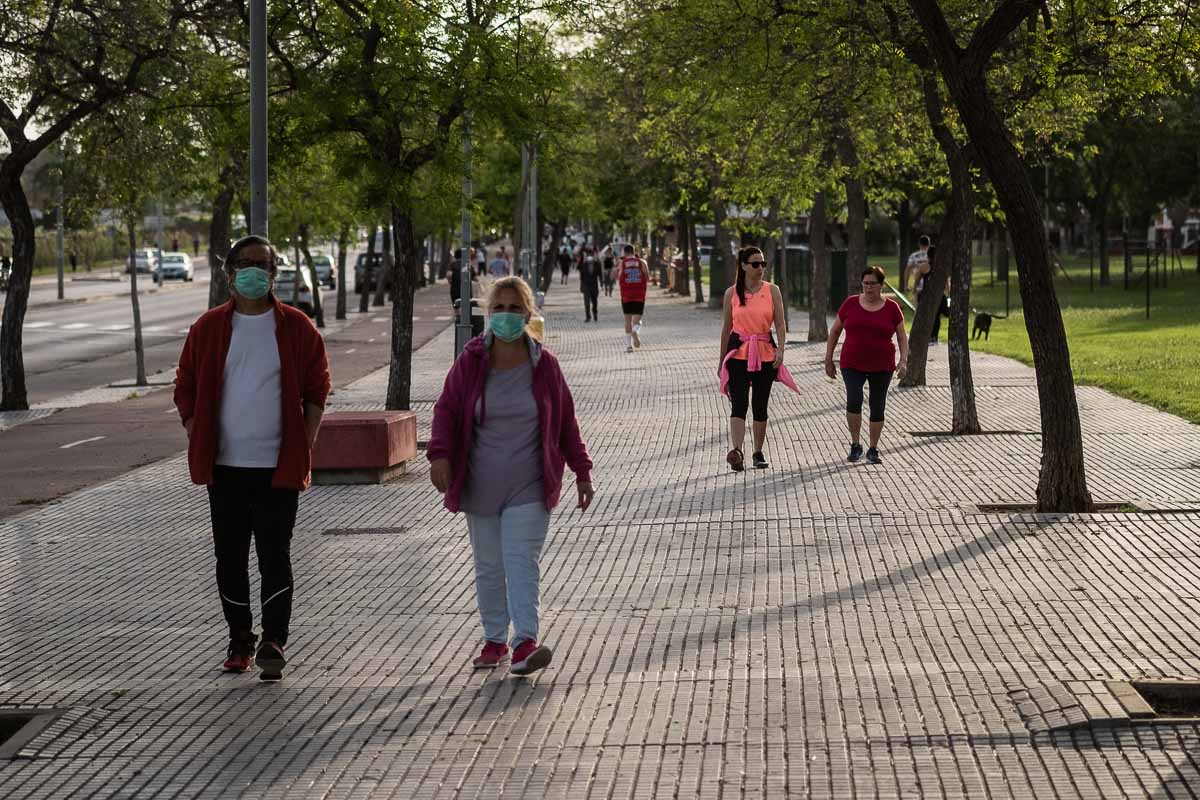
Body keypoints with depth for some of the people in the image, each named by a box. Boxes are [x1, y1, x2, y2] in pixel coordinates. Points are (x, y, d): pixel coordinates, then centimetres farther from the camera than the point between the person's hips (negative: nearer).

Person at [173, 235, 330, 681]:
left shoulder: (296, 328, 2)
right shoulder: (209, 328, 5)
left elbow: (317, 388, 6)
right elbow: (186, 389, 9)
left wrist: (305, 443, -3)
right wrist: (198, 443, 1)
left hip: (278, 465, -2)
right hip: (225, 465, 2)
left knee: (275, 554, -6)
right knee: (230, 556, 8)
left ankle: (273, 644, -6)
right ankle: (240, 641, 20)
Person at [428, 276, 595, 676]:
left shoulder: (543, 364, 0)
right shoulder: (470, 362, -2)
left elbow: (565, 420, 8)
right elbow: (447, 409, -1)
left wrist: (582, 471, 9)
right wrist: (440, 455, -17)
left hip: (529, 487, -2)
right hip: (481, 486, 2)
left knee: (521, 560, -13)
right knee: (489, 567, 9)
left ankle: (525, 642, -20)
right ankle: (494, 640, 21)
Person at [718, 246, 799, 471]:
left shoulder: (772, 291, 3)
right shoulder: (732, 293, 3)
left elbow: (780, 324, 0)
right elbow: (726, 327, 11)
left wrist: (780, 350, -16)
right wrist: (722, 360, 13)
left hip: (765, 353, 1)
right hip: (738, 353, -1)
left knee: (760, 405, 8)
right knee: (739, 404, -15)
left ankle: (758, 453, 19)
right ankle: (736, 451, -28)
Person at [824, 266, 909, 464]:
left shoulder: (892, 308, -1)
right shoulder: (851, 303, 0)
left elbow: (902, 338, 4)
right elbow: (835, 331, 9)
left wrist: (904, 360, -11)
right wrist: (828, 358, 7)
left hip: (882, 367, 1)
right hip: (853, 365, -1)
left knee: (877, 407, 5)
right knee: (854, 400, -20)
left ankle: (873, 449, 20)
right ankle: (855, 445, -4)